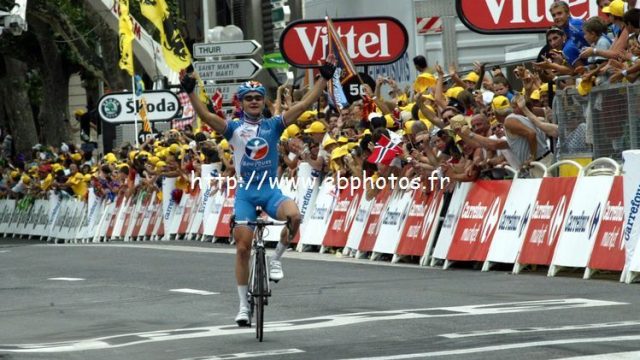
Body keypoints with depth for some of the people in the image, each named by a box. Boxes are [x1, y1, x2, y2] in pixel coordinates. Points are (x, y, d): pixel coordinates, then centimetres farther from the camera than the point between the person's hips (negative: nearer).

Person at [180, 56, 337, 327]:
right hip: (245, 191, 0)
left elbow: (304, 104, -3)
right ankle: (244, 304, 8)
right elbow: (206, 116, -15)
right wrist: (190, 92, -30)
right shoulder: (234, 128, 0)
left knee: (293, 215, -31)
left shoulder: (273, 125, 4)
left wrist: (324, 78, -11)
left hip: (270, 190, 0)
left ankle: (275, 260, -6)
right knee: (242, 247, -3)